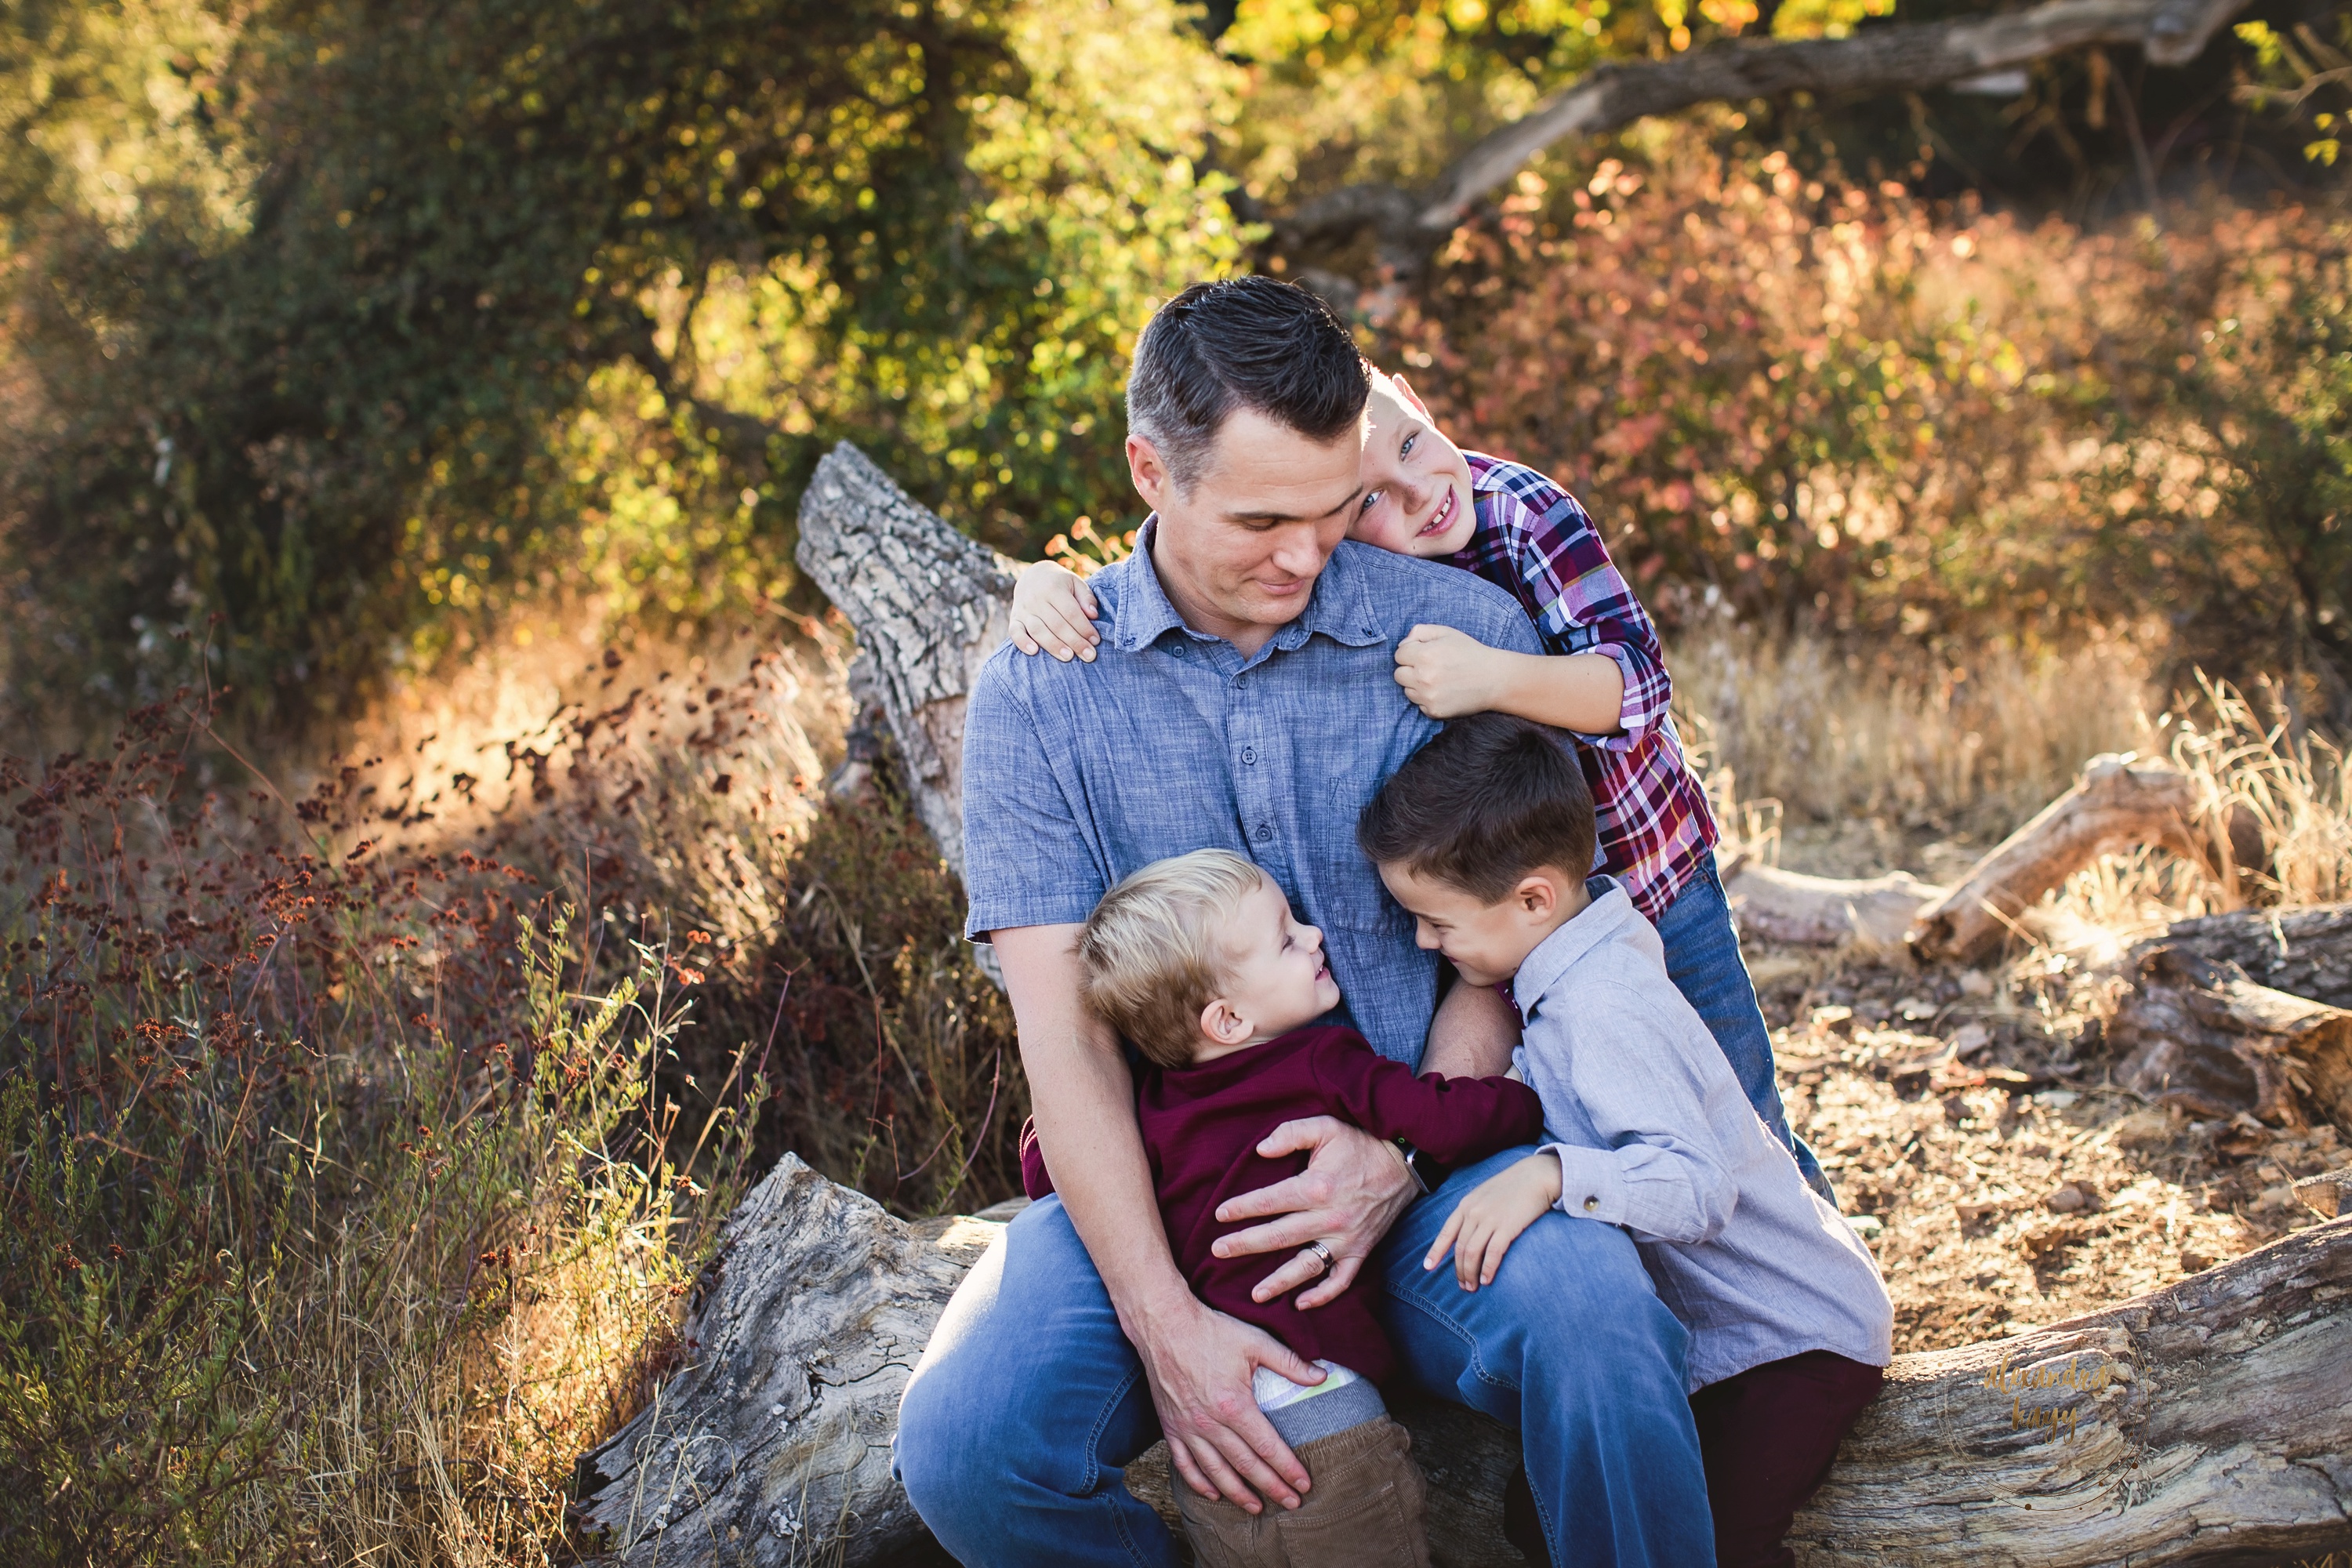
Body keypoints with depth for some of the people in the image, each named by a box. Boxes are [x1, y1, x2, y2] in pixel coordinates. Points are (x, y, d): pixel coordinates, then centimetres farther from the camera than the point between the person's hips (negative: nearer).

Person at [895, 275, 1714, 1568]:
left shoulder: (1461, 633, 1)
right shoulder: (1035, 692, 0)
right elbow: (1064, 1030, -6)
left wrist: (1401, 1161, -14)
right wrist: (1164, 1323, -17)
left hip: (1429, 1158, 0)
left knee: (1594, 1326, -33)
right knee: (965, 1446, -26)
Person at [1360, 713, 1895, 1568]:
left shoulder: (1610, 1010, -29)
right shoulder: (1578, 970, -1)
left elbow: (1697, 1186, -37)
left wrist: (1550, 1174, -48)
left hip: (1800, 1339, -9)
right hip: (1710, 1334, 9)